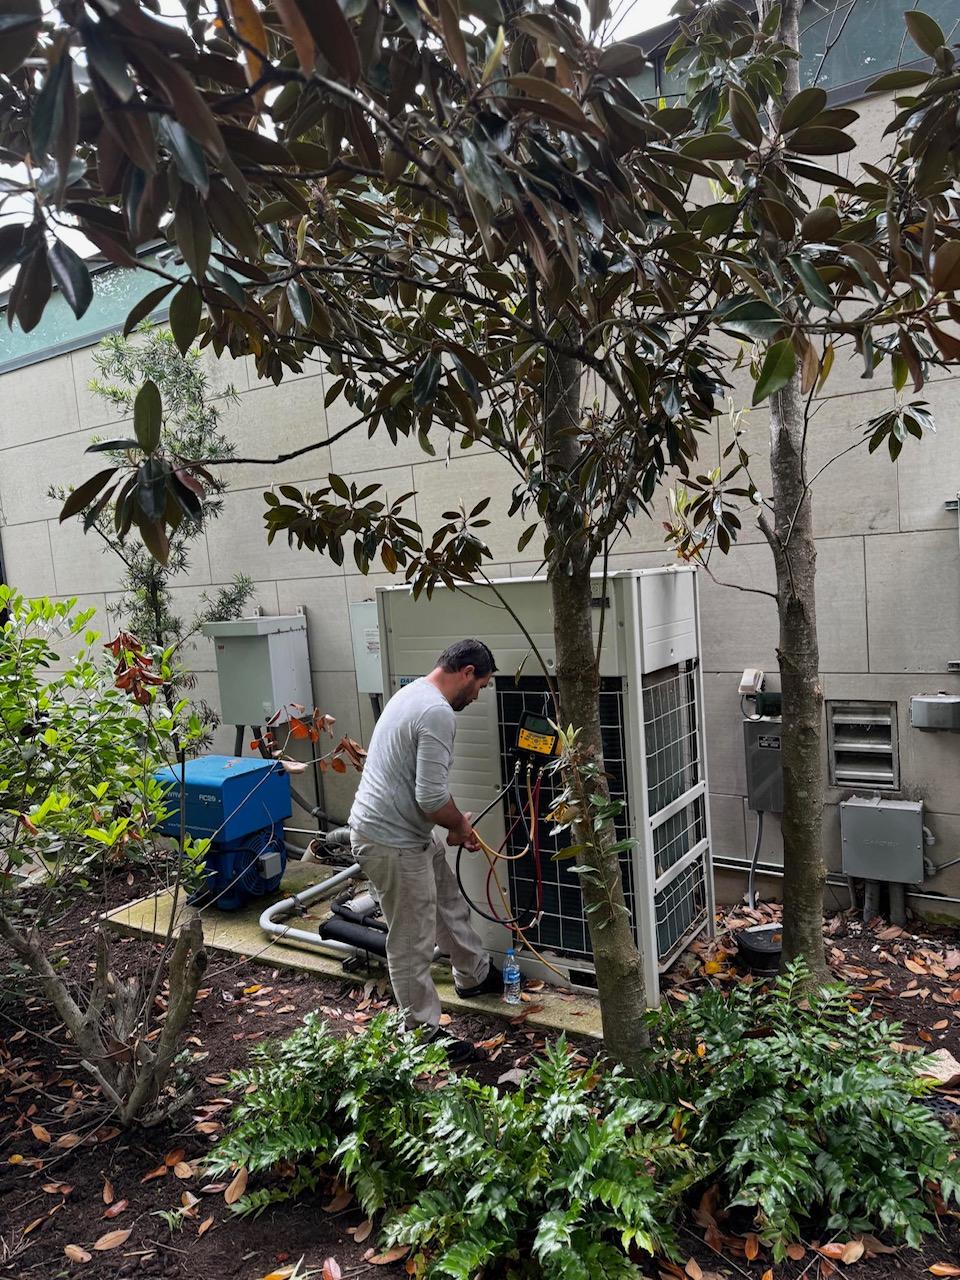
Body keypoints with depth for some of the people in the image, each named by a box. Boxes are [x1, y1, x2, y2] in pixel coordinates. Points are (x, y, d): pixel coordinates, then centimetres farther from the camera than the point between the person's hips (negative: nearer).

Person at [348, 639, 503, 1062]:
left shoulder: (412, 693, 9)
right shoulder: (438, 713, -24)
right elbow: (432, 798, -27)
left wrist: (454, 824, 19)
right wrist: (460, 825, -6)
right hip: (392, 842, -11)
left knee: (449, 900, 26)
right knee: (412, 943, 5)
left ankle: (475, 974, 47)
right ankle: (426, 1033, 21)